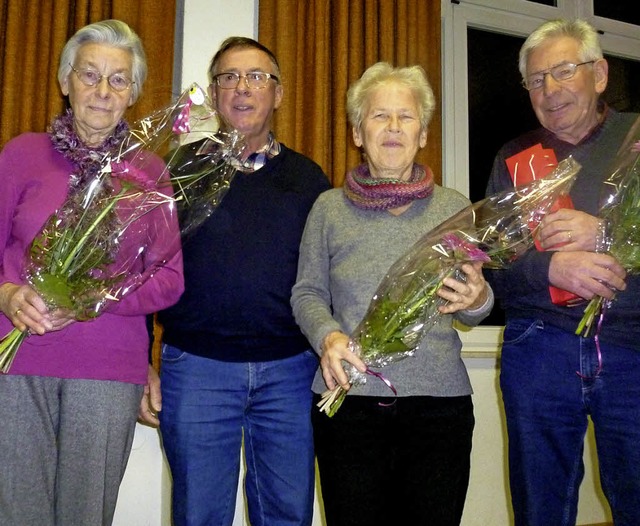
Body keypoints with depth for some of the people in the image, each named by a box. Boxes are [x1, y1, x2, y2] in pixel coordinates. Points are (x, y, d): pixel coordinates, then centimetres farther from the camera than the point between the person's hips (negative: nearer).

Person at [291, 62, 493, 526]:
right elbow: (307, 293, 7)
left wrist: (477, 300, -13)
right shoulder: (330, 207, 5)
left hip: (439, 402, 1)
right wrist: (328, 335, -13)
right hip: (348, 401, 0)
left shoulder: (454, 207, 6)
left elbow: (474, 309, 11)